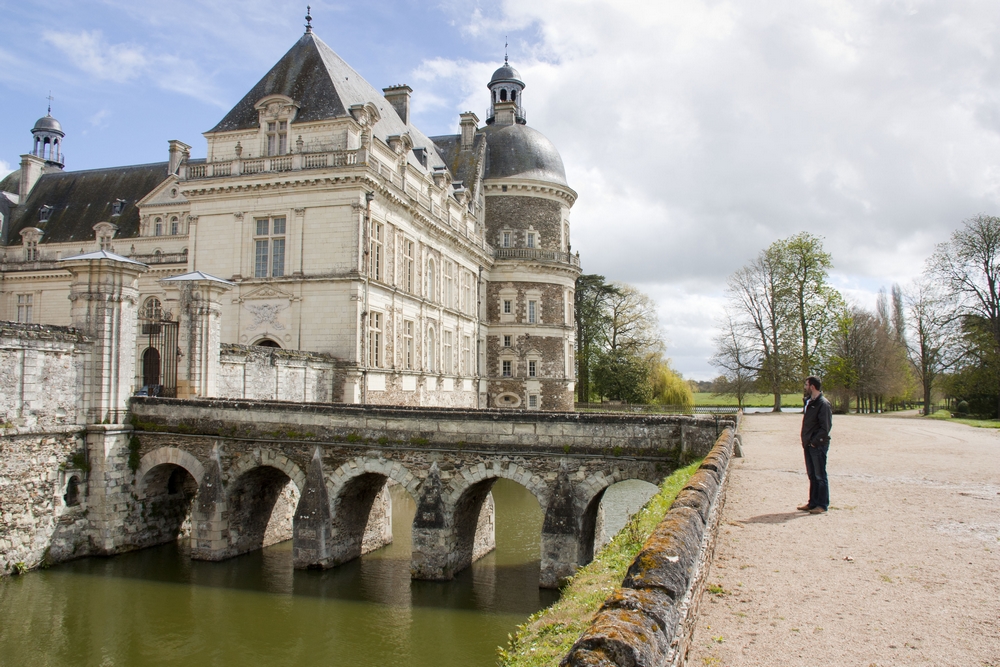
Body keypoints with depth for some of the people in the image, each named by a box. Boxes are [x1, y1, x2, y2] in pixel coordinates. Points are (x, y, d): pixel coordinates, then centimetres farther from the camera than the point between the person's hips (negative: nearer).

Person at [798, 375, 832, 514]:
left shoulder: (823, 404, -15)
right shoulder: (809, 402, 13)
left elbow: (826, 427, -18)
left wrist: (815, 441, -16)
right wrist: (805, 440, 11)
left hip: (818, 445, -9)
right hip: (808, 444, 9)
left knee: (820, 476, 0)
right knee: (812, 475, 14)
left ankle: (822, 505, 7)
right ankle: (813, 503, 22)